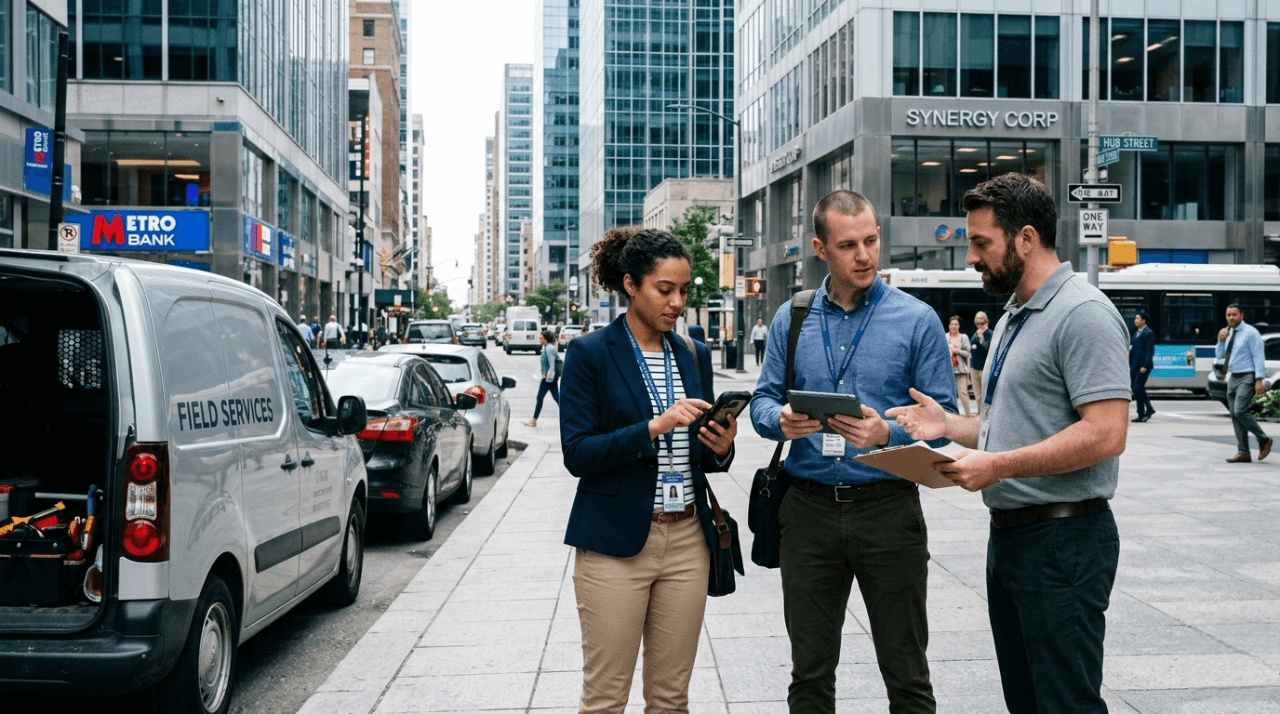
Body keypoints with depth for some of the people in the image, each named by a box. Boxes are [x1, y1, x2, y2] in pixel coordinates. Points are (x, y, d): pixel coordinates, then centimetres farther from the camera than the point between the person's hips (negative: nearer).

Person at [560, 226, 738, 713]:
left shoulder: (694, 355, 10)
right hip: (615, 544, -4)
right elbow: (576, 453, -11)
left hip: (687, 540, 5)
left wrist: (721, 449, -7)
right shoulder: (591, 353, -5)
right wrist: (652, 427, -21)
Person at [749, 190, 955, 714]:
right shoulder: (791, 319, 7)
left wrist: (887, 434, -23)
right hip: (809, 509, 3)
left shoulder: (917, 319, -3)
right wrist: (781, 421, -14)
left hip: (888, 509, -2)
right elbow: (763, 400, 9)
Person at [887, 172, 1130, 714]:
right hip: (1009, 534, 10)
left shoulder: (1082, 314, -15)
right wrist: (949, 425, 7)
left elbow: (1105, 434, -24)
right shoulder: (1013, 318, 16)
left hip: (1062, 541, -10)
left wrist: (997, 465, -22)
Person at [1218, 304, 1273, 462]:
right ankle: (1243, 453, 8)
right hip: (1232, 377, 8)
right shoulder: (1228, 333, 13)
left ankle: (1264, 440, -1)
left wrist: (1259, 380, -18)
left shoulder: (1250, 333, -8)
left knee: (1240, 411, -20)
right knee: (1235, 416, 4)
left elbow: (1258, 356, -11)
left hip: (1247, 378, -8)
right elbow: (1220, 355, 18)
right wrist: (1221, 341, -2)